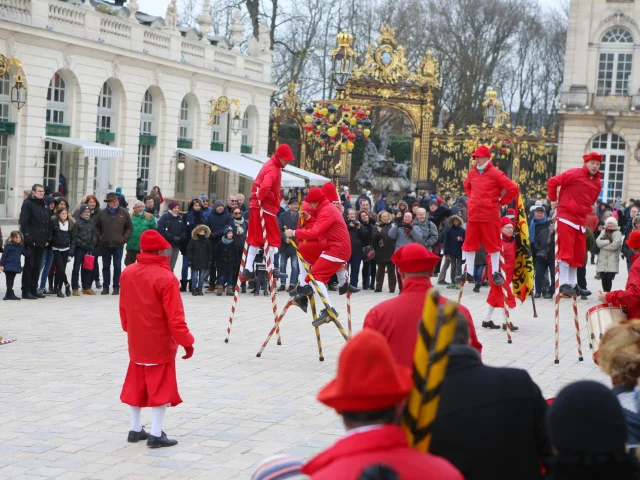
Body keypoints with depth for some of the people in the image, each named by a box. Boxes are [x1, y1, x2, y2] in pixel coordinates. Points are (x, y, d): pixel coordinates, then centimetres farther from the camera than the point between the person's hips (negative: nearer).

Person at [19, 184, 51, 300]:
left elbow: (48, 224, 19)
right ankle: (26, 291, 0)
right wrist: (28, 238, -18)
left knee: (37, 267, 11)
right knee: (29, 266, -3)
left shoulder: (45, 206, 16)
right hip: (31, 242, -7)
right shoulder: (28, 204, -7)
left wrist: (47, 238, 10)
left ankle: (34, 290, 17)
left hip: (41, 242, 7)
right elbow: (23, 222, -13)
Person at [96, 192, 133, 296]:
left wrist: (124, 238, -3)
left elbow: (130, 227, 5)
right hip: (105, 245, 1)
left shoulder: (124, 213, -1)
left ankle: (116, 287, 9)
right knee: (106, 267, 7)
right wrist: (100, 237, 2)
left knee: (117, 267, 2)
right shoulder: (102, 213, 1)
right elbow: (97, 226, 11)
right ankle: (105, 287, 14)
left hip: (118, 245, -1)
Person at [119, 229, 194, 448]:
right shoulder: (166, 278, -21)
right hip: (160, 344, -6)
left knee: (137, 385, 16)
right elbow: (175, 317, -20)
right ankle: (156, 434, 3)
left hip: (136, 342, 6)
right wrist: (186, 341, -11)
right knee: (160, 387, 3)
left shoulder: (128, 273, -1)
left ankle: (135, 429, 24)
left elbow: (123, 308, 10)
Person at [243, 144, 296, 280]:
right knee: (273, 238, -1)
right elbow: (265, 186, -34)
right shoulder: (273, 169, -16)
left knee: (256, 238, 10)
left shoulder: (269, 166, 16)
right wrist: (260, 198, -19)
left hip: (257, 207, 10)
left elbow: (258, 183, 26)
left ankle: (248, 268, 8)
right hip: (266, 208, -10)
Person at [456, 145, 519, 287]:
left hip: (490, 215, -6)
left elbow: (513, 189, -12)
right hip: (473, 215, 6)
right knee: (470, 243, 8)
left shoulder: (495, 174, -10)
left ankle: (496, 273, 10)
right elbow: (467, 186, 33)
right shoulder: (472, 173, 9)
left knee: (493, 244, 3)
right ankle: (469, 273, 16)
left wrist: (501, 201, -5)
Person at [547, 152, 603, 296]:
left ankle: (573, 284, 20)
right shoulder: (575, 174, -9)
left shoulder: (598, 183, 11)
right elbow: (552, 182, -9)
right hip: (566, 219, -7)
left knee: (578, 254, 11)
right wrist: (554, 200, -3)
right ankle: (564, 284, -10)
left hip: (581, 221, 7)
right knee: (566, 252, -10)